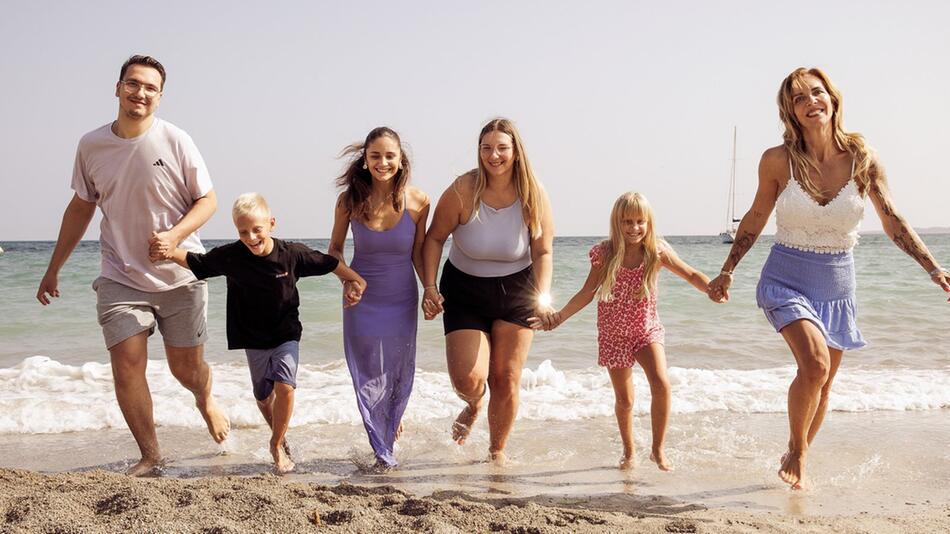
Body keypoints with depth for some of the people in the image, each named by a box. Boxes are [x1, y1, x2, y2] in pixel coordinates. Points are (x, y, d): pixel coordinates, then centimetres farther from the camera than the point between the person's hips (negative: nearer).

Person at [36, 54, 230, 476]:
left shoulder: (175, 142, -8)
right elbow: (80, 208, 14)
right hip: (121, 278, 2)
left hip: (179, 276, -2)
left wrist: (174, 236, -21)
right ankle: (150, 455, 8)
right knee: (126, 366, -9)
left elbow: (207, 200, -3)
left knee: (186, 368, 8)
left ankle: (205, 399, 44)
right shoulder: (91, 146, 1)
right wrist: (54, 268, 18)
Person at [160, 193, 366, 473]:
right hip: (253, 339, 2)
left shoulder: (291, 253, -16)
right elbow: (195, 262, -6)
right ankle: (279, 435, 44)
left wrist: (354, 280, -12)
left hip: (286, 335, -2)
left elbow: (330, 263, -5)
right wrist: (172, 252, -23)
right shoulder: (230, 256, -14)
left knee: (284, 386, -21)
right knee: (263, 397, 16)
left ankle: (277, 445, -1)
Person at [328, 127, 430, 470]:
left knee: (400, 374, 13)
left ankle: (392, 422, 44)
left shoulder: (417, 202, -12)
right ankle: (383, 452, 18)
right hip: (362, 300, -1)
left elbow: (418, 252, 2)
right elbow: (335, 248, 1)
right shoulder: (350, 200, -13)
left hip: (402, 301, 1)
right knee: (368, 376, 3)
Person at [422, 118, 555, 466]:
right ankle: (473, 406, 29)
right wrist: (429, 287, -15)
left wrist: (542, 298, -20)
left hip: (516, 292, 1)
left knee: (507, 378, 2)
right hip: (465, 291, -1)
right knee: (468, 378, -11)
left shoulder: (534, 196, -12)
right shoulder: (463, 191, -17)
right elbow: (434, 238, -5)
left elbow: (543, 253, -6)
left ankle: (497, 452, 23)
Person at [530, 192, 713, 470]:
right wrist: (558, 317, -10)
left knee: (661, 383, -21)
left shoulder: (657, 251, -10)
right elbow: (587, 293, -4)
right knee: (624, 399, 7)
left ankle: (658, 449, -3)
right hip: (614, 335, 0)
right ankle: (629, 452, 32)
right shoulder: (605, 254, -12)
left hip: (648, 330, 0)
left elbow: (691, 275, -5)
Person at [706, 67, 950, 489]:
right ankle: (796, 452, 0)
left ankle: (797, 458, 33)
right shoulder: (777, 161, -11)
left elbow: (893, 222, 0)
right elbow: (756, 218, 4)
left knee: (823, 383, 11)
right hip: (786, 280, -3)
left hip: (836, 284, 3)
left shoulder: (862, 158, -8)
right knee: (815, 363, -24)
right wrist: (727, 272, 7)